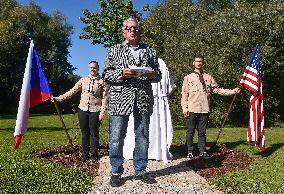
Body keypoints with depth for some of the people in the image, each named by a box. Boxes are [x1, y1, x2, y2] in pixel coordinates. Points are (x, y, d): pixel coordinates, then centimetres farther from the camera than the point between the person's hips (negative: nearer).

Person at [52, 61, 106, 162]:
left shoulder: (101, 82, 1)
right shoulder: (83, 80, 10)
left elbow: (104, 98, -3)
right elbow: (72, 91, 10)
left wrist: (102, 112, -11)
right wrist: (59, 98, 3)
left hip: (95, 111, -3)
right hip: (83, 109, 3)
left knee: (94, 134, 2)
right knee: (84, 133, 9)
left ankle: (94, 156, 12)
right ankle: (85, 155, 19)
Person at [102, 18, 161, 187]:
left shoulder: (150, 51, 16)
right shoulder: (115, 50, 11)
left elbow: (158, 75, 17)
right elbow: (106, 74, 4)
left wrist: (153, 75, -6)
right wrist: (121, 73, -13)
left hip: (144, 99, 2)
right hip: (120, 98, -2)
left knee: (143, 136, 8)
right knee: (117, 137, -1)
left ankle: (140, 171, 22)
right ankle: (116, 173, 14)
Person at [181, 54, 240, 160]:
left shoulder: (208, 78, 11)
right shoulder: (188, 78, 4)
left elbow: (218, 90, 12)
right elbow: (184, 94, 1)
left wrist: (232, 91, 5)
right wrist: (184, 108, -6)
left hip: (204, 109, 2)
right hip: (192, 110, -2)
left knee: (202, 132, 10)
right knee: (190, 132, 4)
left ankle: (202, 151, 21)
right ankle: (190, 152, 15)